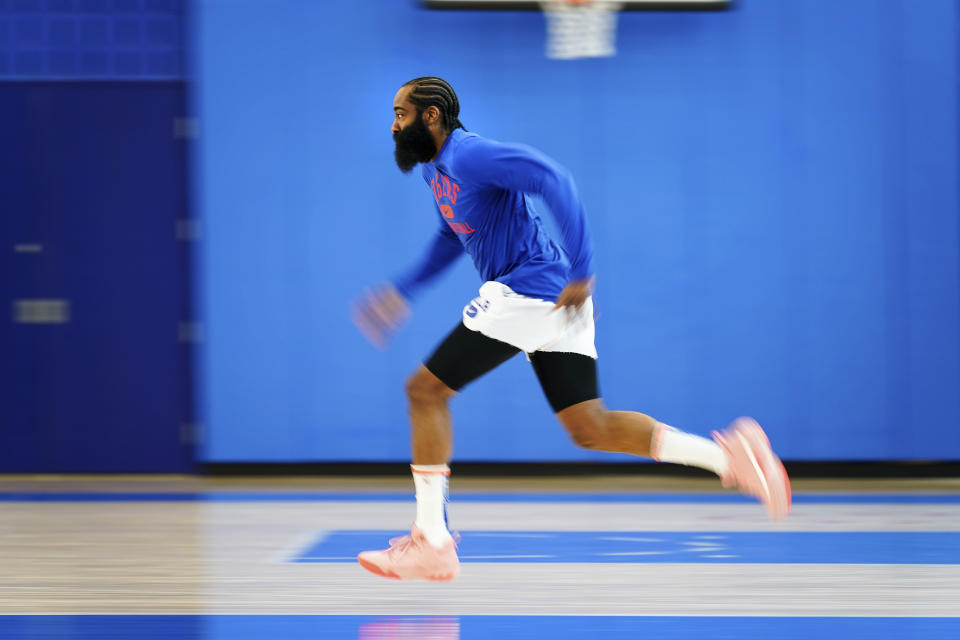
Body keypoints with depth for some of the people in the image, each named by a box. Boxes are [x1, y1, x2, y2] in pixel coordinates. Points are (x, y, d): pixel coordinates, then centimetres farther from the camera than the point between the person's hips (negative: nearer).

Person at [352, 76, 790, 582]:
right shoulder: (436, 165, 18)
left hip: (527, 291, -10)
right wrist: (403, 290, 27)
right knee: (590, 430, 5)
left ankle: (431, 543, -4)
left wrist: (580, 273, -26)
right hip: (552, 305, 10)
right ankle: (729, 454, -3)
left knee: (425, 390, -4)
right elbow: (452, 236, 35)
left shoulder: (469, 154, -14)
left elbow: (554, 181, -24)